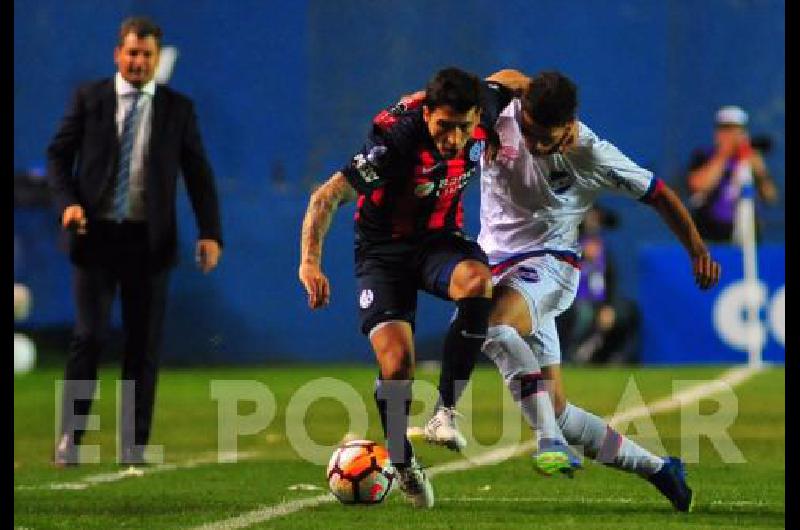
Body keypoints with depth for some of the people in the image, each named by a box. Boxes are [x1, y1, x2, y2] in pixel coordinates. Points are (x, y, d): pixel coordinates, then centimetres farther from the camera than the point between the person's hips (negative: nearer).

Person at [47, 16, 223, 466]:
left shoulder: (178, 109, 6)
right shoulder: (89, 99, 4)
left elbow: (199, 174, 6)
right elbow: (59, 154, 7)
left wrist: (210, 233, -4)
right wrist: (68, 202, -11)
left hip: (150, 240, 1)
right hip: (97, 236, -1)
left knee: (145, 343, 3)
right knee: (90, 336, -7)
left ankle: (135, 445, 10)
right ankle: (71, 437, 1)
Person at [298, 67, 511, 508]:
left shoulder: (482, 127, -16)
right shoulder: (396, 140, -30)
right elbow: (326, 197, -29)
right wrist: (310, 262, -40)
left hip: (438, 239, 3)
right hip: (383, 251, -3)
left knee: (476, 280, -33)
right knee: (396, 363, -18)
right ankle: (402, 462, 9)